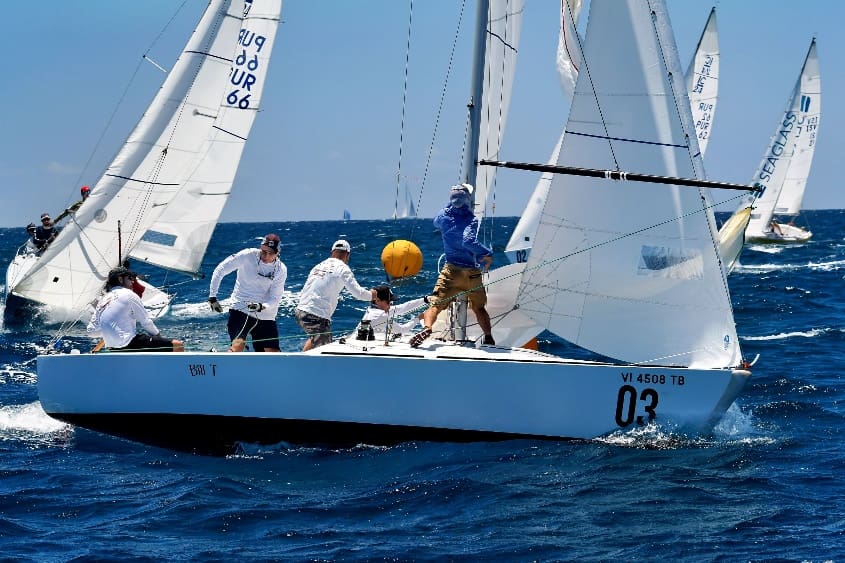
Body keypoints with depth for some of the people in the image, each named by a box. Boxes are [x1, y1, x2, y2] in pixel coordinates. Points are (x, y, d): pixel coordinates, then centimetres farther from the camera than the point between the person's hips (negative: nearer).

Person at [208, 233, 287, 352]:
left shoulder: (281, 270, -1)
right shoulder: (247, 256, -10)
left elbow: (275, 299, -5)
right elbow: (220, 270, -5)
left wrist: (262, 306, -26)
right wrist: (212, 297, -9)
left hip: (265, 317, 4)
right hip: (241, 310, -4)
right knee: (238, 346, -28)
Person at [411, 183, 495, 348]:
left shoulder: (444, 215, 3)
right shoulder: (471, 219, -10)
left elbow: (436, 222, 28)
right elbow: (468, 241, -26)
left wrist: (450, 206, 37)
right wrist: (487, 254, -17)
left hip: (451, 269, 1)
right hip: (472, 271, -1)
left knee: (435, 304, -6)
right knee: (479, 308, 18)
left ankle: (427, 327, -32)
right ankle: (489, 337, 10)